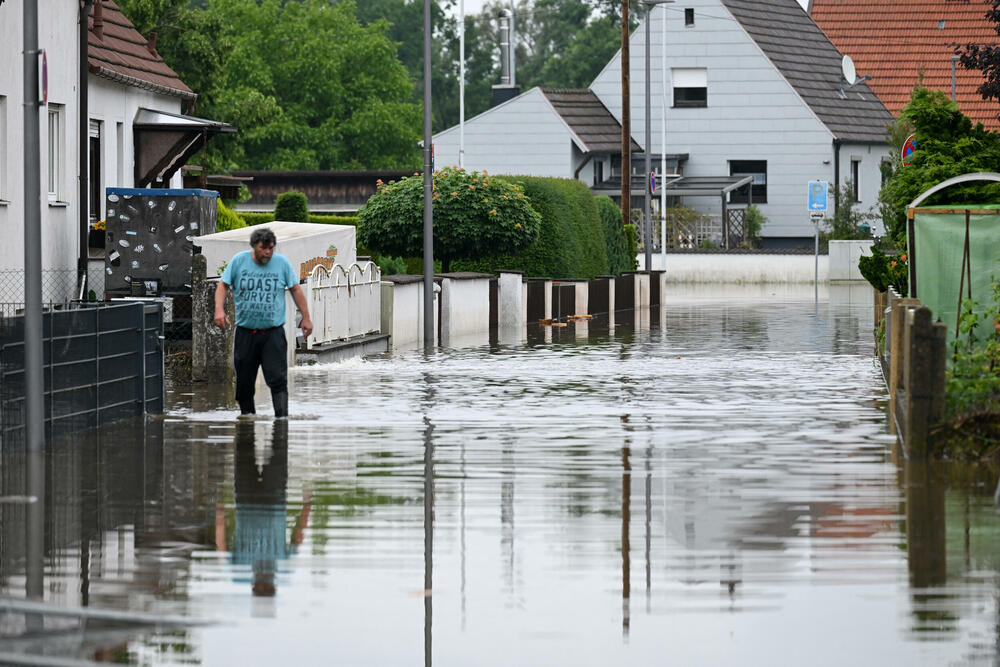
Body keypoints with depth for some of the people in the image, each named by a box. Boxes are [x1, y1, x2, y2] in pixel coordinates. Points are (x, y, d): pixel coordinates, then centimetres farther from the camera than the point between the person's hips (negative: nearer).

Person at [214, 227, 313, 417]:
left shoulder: (282, 262, 2)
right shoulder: (239, 261, 1)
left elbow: (296, 290, 10)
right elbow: (223, 285, 5)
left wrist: (306, 318, 9)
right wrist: (219, 310, -11)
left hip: (273, 332, -1)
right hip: (245, 332, 1)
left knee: (277, 378, -12)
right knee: (244, 380, 7)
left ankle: (282, 418, -14)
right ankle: (246, 415, 22)